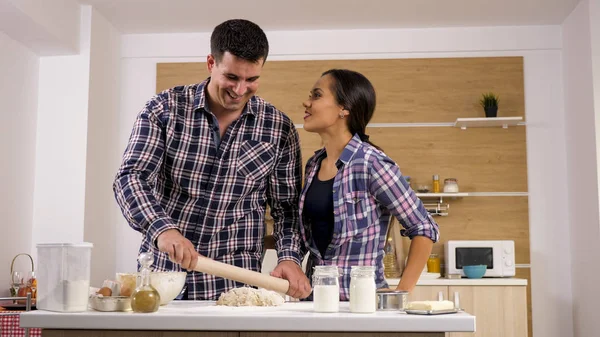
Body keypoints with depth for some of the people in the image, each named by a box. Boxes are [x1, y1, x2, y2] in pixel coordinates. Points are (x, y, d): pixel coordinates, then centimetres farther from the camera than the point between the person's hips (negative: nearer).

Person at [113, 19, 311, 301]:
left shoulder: (278, 128, -1)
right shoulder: (164, 109, -4)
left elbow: (286, 206, 5)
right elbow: (130, 179, -12)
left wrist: (289, 257, -12)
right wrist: (162, 229, -30)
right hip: (160, 274, 0)